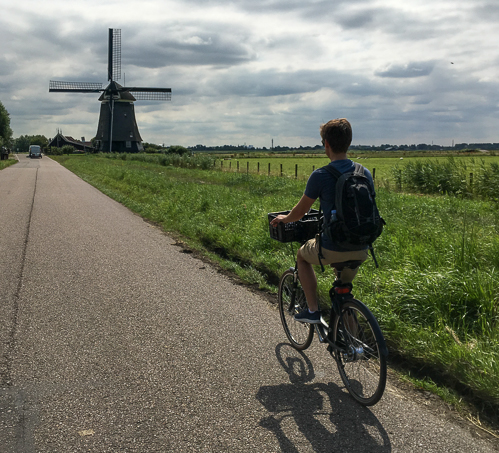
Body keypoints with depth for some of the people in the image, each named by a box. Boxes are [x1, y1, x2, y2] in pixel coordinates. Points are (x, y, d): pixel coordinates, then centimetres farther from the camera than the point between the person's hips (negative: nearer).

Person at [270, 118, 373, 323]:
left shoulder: (320, 176, -12)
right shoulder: (365, 174, 4)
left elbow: (300, 211, 1)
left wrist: (283, 218, 23)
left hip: (332, 249, -5)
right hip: (361, 249, 5)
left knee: (302, 255, 27)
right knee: (344, 290, 29)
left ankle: (313, 310, 22)